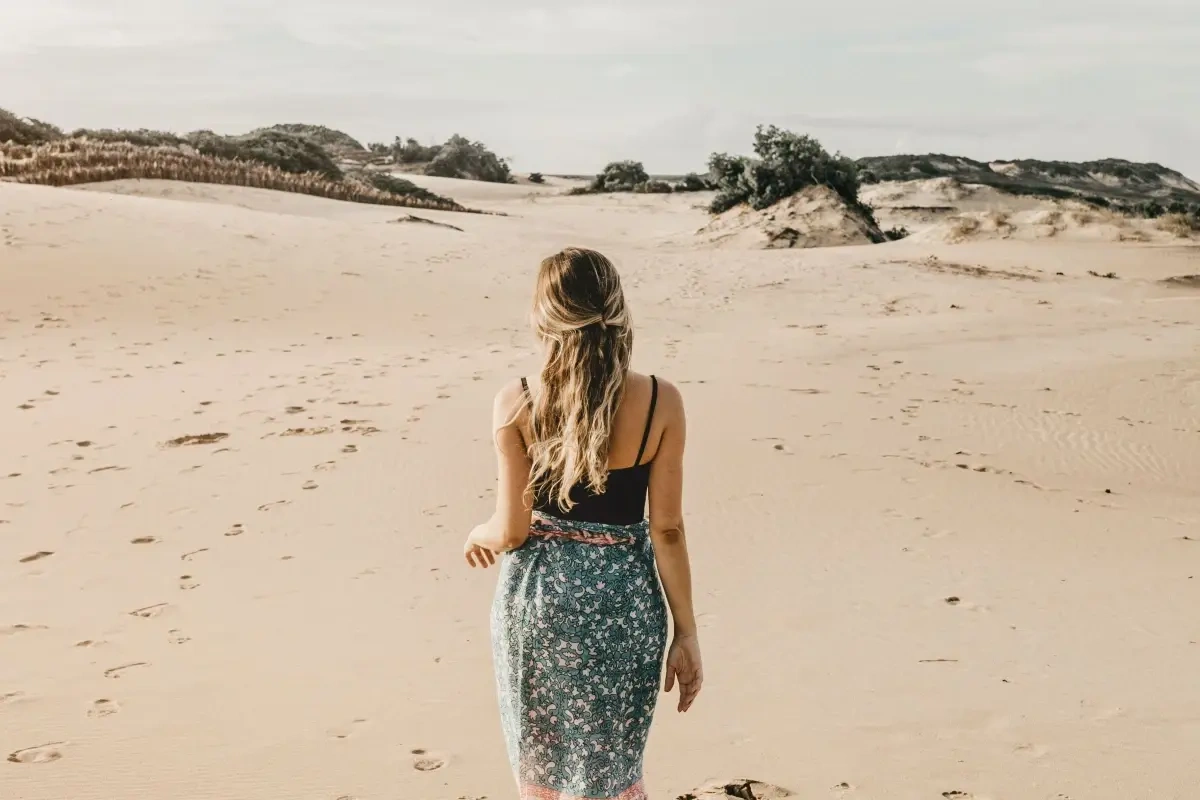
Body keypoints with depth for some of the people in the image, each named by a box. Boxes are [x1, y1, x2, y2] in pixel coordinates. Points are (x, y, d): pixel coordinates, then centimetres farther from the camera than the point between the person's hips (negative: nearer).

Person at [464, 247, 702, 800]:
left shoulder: (516, 404, -12)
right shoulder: (660, 403, -11)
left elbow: (512, 529, -7)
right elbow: (667, 530, -9)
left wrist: (478, 537, 16)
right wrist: (686, 632, 1)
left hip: (537, 596, 0)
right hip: (624, 599, 0)